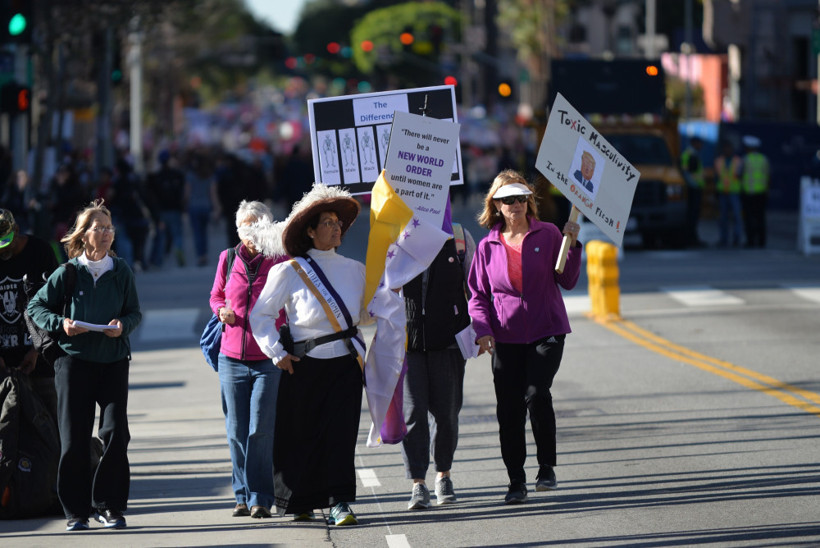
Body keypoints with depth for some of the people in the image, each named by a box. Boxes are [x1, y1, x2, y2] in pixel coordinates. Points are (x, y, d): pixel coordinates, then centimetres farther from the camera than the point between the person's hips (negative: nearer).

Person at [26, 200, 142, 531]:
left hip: (113, 359, 1)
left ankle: (109, 506, 7)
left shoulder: (121, 271, 3)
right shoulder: (68, 273, -3)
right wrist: (60, 323, -13)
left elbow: (135, 312, 10)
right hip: (74, 359, -1)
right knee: (74, 439, 0)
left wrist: (123, 325, -11)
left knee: (116, 434, -6)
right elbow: (36, 306, 4)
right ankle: (76, 511, 10)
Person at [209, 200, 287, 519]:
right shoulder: (227, 259, 7)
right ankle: (242, 495, 14)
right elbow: (216, 295, 21)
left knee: (261, 430, -8)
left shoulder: (280, 262, -2)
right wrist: (221, 310, -1)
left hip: (269, 360, -3)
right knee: (237, 431, 5)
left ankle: (260, 498, -3)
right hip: (232, 358, 3)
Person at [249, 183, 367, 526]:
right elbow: (260, 315, 2)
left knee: (341, 432, -8)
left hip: (345, 365, 2)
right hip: (304, 366, -2)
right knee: (301, 433, 5)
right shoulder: (289, 273, -3)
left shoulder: (355, 270, 9)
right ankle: (301, 501, 22)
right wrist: (277, 353, -4)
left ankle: (340, 504, -9)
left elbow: (365, 313, 21)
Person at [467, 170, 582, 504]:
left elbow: (567, 281, 0)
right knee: (509, 409, 1)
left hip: (546, 332, -2)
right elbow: (478, 295, 10)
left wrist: (571, 245, -12)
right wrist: (483, 330, -6)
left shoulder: (548, 235, 2)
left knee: (536, 394, -21)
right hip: (506, 338, 2)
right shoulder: (488, 247, 6)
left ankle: (547, 468, -5)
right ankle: (516, 481, 13)